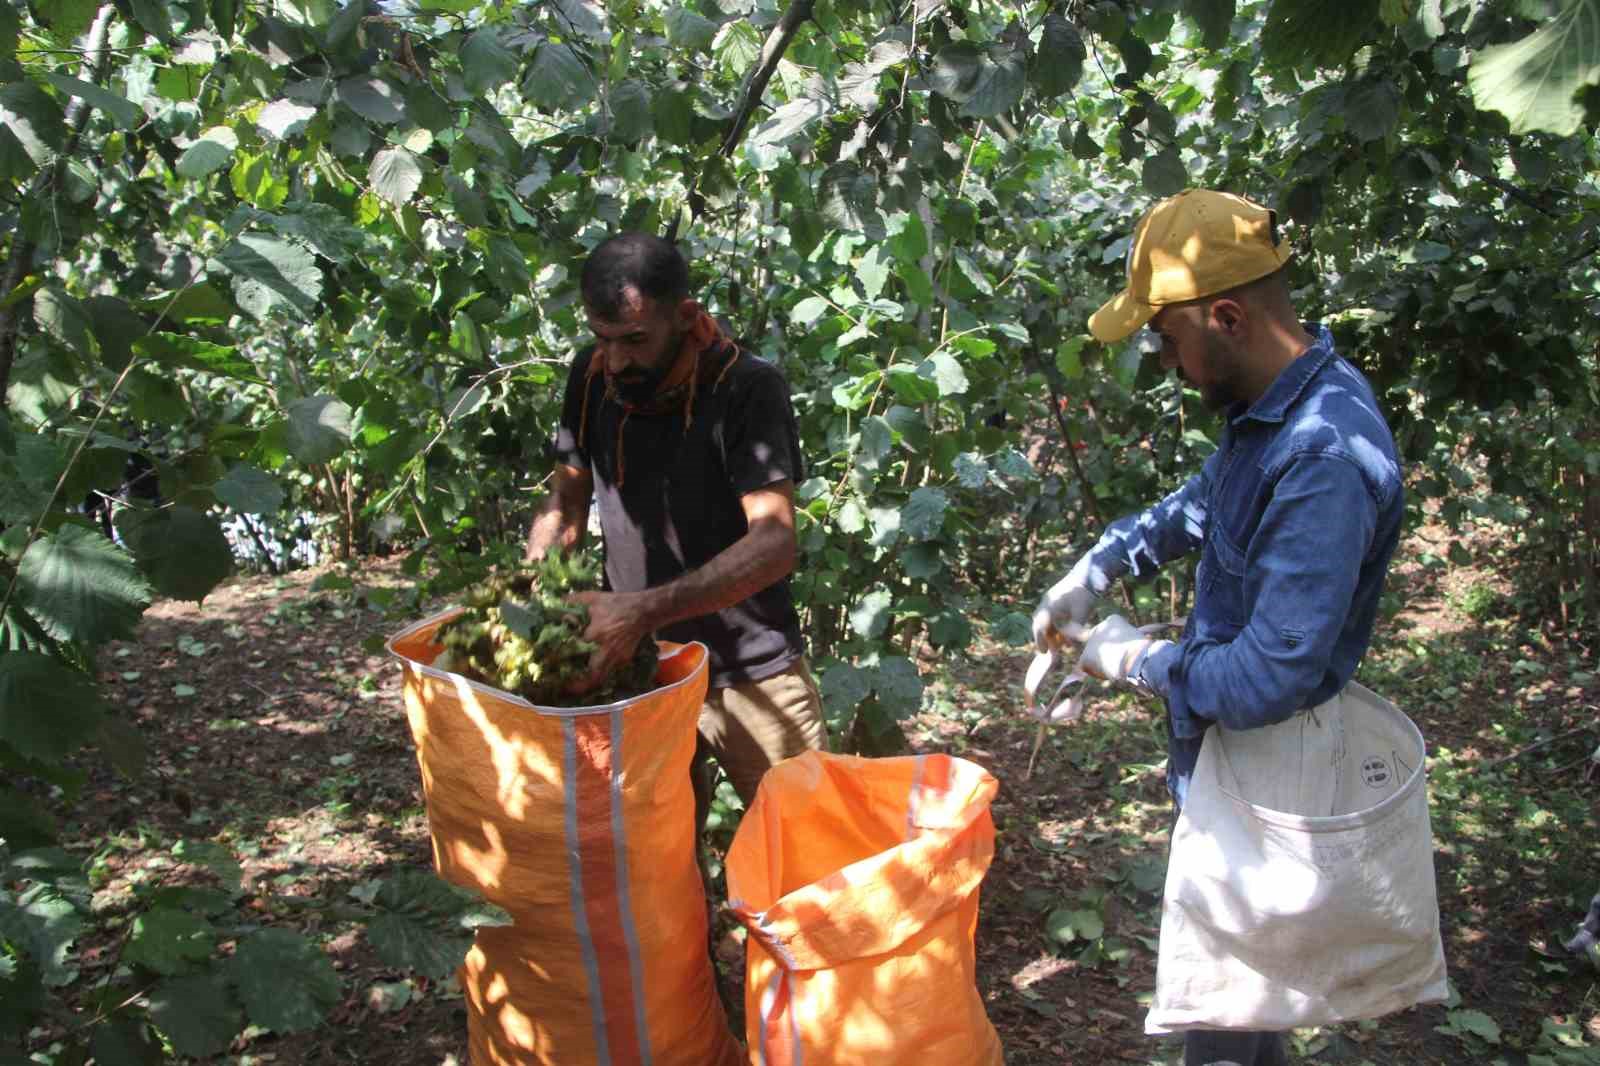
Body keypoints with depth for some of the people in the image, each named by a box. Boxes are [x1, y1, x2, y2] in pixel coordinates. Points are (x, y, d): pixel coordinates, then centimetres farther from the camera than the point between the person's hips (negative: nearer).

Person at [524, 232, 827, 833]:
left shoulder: (746, 389, -19)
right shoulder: (592, 378, -3)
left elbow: (775, 542, -28)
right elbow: (567, 502, 7)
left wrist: (645, 610, -38)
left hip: (749, 675, -4)